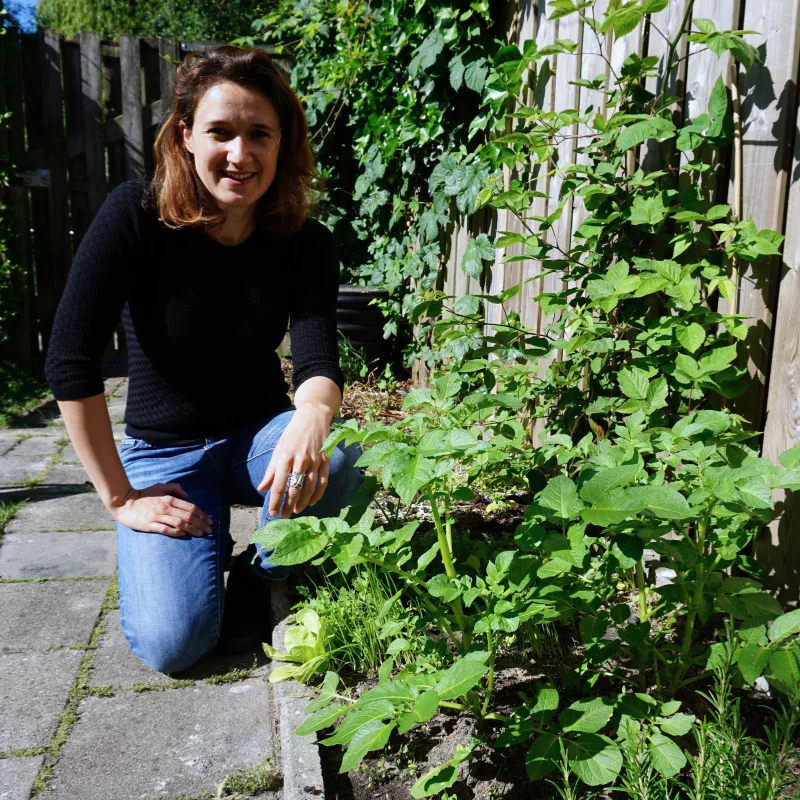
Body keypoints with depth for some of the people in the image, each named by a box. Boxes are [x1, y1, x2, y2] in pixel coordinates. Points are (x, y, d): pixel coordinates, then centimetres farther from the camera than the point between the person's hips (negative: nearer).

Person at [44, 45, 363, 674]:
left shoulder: (306, 243, -11)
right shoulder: (135, 216, -19)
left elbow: (318, 360, -22)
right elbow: (71, 361, -19)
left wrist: (311, 419, -48)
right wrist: (120, 497, -17)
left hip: (260, 434, 2)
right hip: (165, 452, -2)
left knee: (336, 458, -33)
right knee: (171, 642, -20)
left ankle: (258, 578, -2)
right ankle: (205, 548, 16)